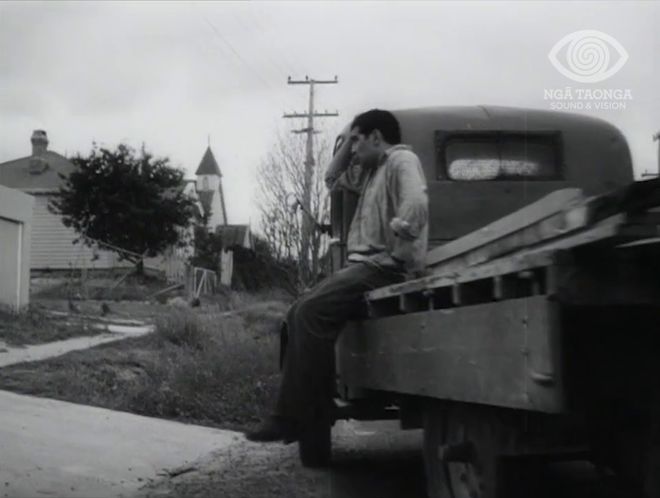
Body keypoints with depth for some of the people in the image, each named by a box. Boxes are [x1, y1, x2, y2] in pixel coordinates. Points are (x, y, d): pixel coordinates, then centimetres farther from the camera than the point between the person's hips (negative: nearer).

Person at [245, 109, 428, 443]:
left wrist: (394, 247, -28)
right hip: (366, 264, 10)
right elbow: (333, 179, 34)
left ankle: (294, 417, -22)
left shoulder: (402, 160, -7)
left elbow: (416, 204, -25)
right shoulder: (373, 169, 24)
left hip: (385, 266, -10)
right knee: (300, 313, 5)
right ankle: (297, 409, 2)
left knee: (312, 311, -23)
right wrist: (349, 139, 25)